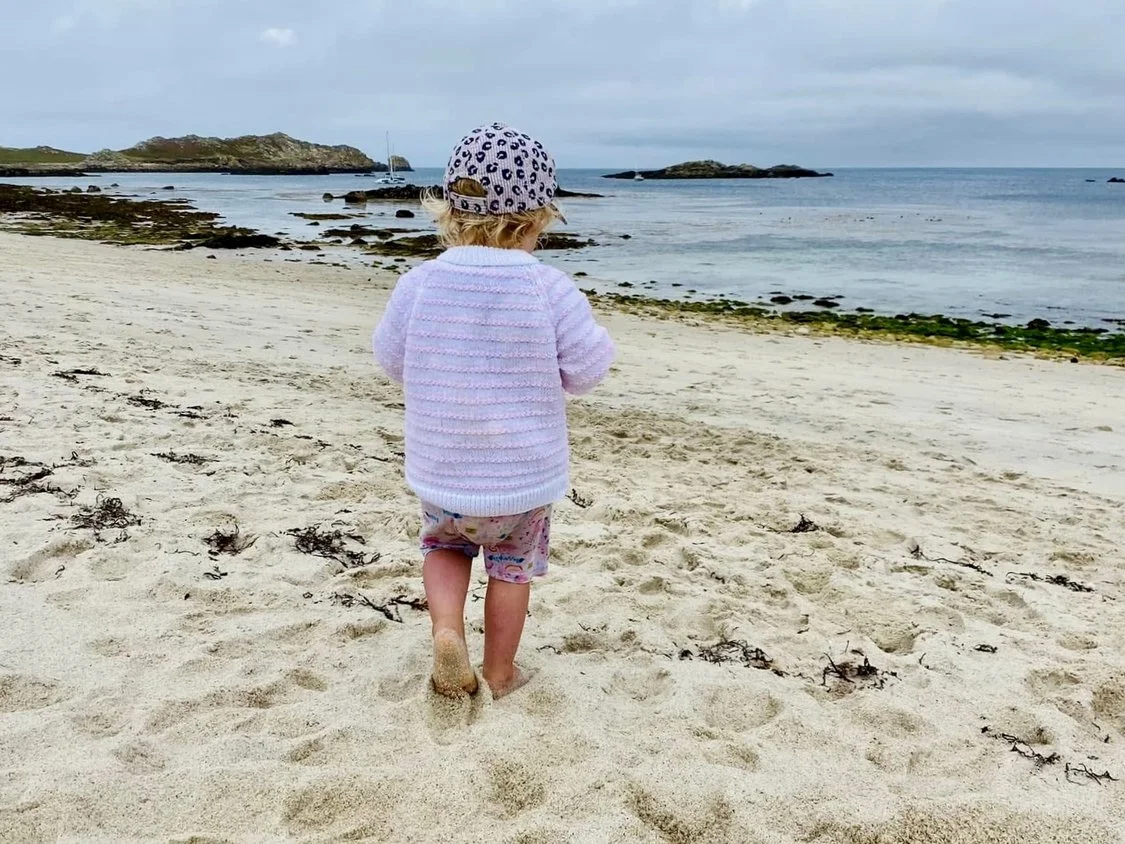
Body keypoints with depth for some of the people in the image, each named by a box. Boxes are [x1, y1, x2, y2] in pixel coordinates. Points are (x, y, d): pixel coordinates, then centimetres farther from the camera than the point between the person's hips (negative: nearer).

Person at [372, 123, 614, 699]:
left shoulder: (419, 284, -13)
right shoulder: (551, 291, -18)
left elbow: (391, 359, 0)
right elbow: (586, 370, -10)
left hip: (441, 471, 1)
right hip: (525, 475, -1)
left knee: (444, 545, 29)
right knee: (512, 566, 21)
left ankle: (446, 628, 6)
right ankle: (499, 672, 34)